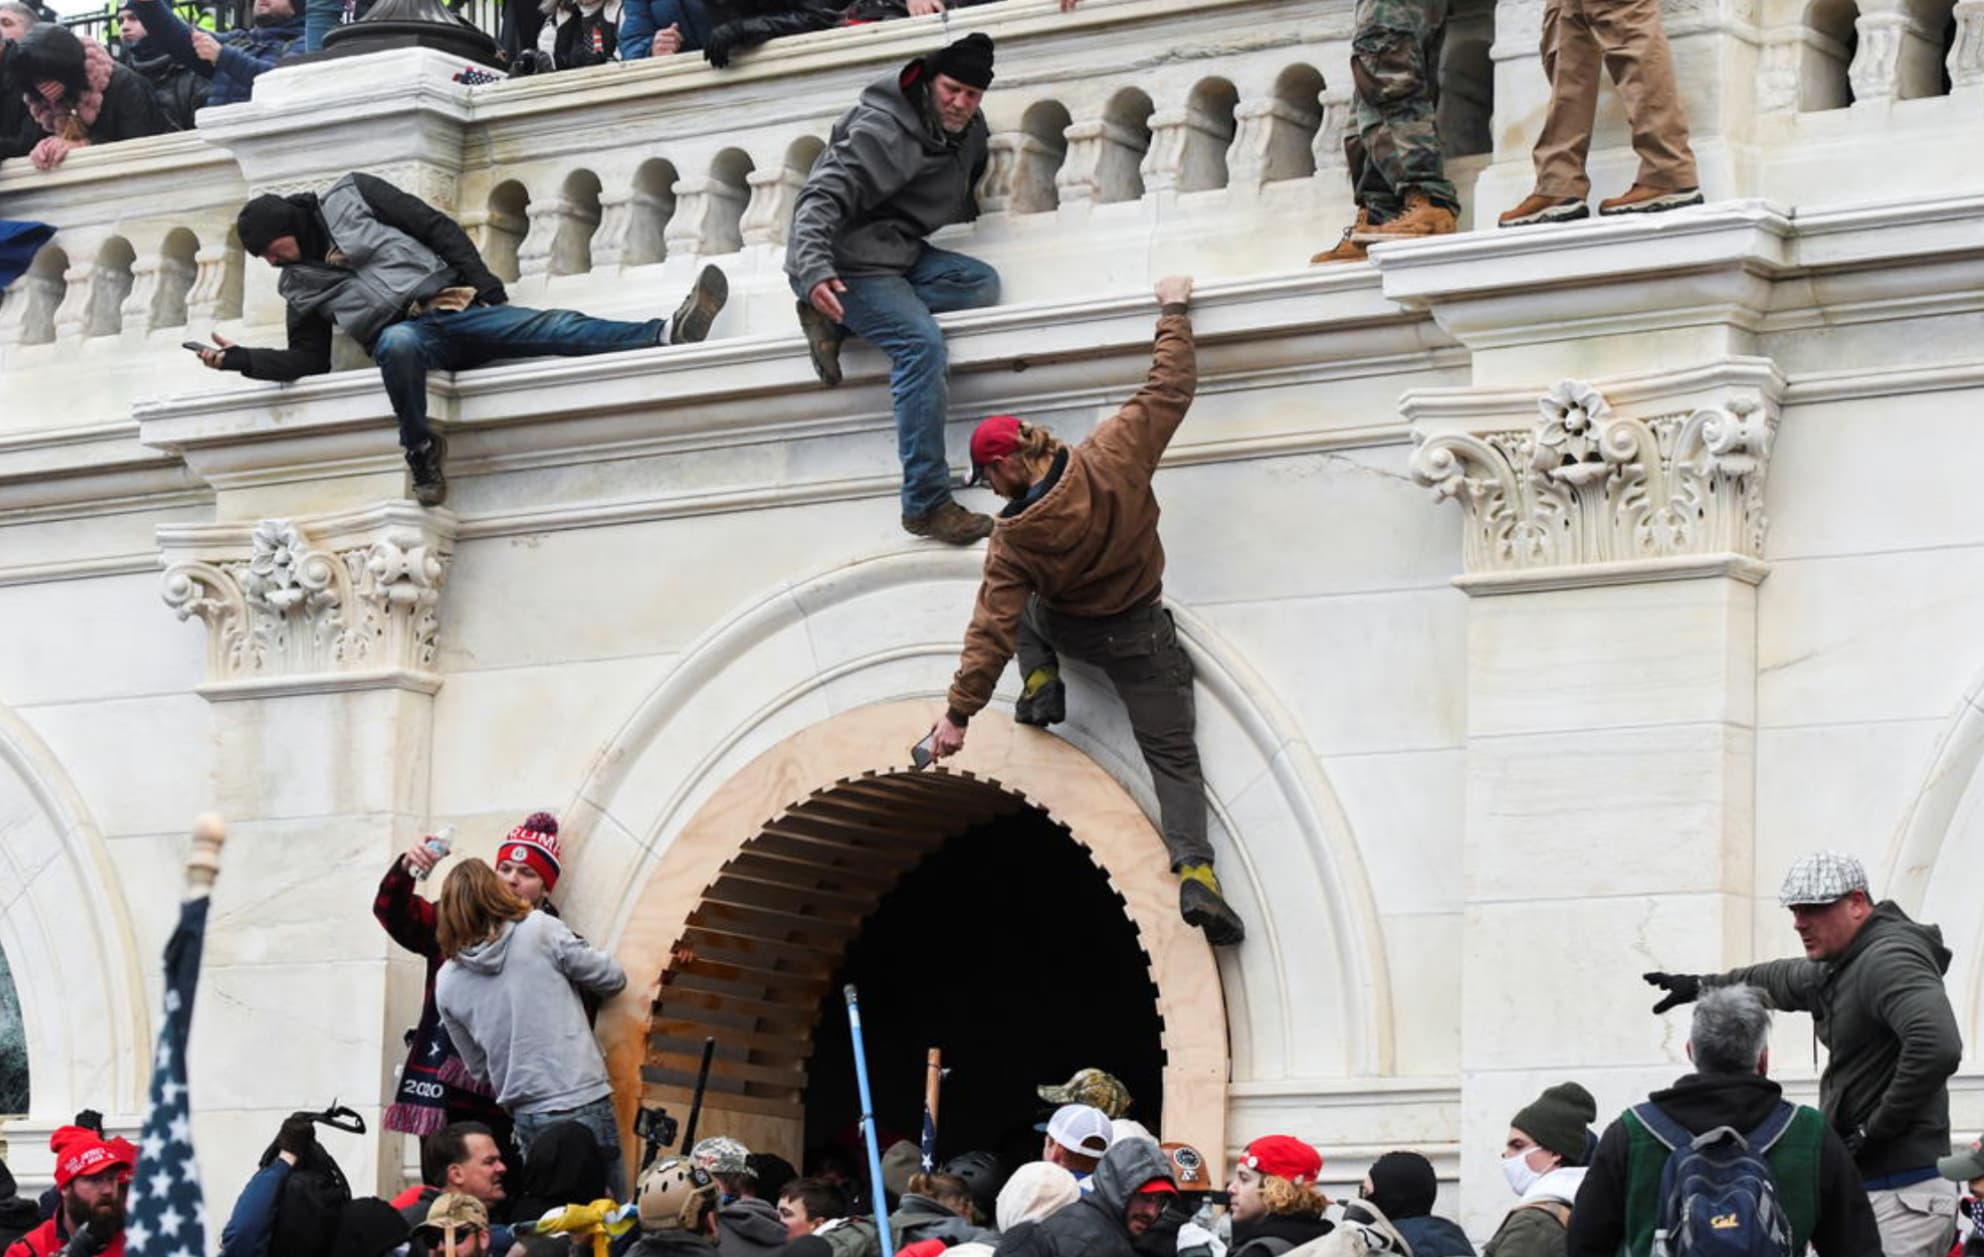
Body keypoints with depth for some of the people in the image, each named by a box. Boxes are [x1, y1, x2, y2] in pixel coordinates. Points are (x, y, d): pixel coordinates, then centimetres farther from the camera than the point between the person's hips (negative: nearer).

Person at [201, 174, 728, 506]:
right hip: (405, 331, 0)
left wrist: (487, 288, -3)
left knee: (558, 328, -20)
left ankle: (667, 334, -37)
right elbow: (308, 360, 16)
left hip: (456, 306, 0)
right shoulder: (299, 284, 18)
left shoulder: (351, 197, 10)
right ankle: (421, 450, -27)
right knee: (398, 343, -39)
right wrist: (241, 359, 3)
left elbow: (438, 228, 7)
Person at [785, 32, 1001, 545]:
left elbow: (960, 197, 30)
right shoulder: (882, 131, -18)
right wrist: (813, 270, -38)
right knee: (921, 342, -26)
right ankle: (926, 504, -27)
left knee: (981, 283, -10)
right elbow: (821, 198, -26)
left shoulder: (969, 132, 8)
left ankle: (835, 323, -12)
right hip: (848, 261, -9)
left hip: (901, 253, 9)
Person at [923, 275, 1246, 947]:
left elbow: (991, 630, -20)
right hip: (1140, 638, 0)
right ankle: (1195, 874, -18)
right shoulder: (1110, 459, -23)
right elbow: (1169, 390, -15)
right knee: (1174, 758, 2)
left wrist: (958, 713, -15)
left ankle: (1040, 686, 16)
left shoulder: (1013, 538, -22)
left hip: (1066, 630, 0)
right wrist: (1174, 311, -2)